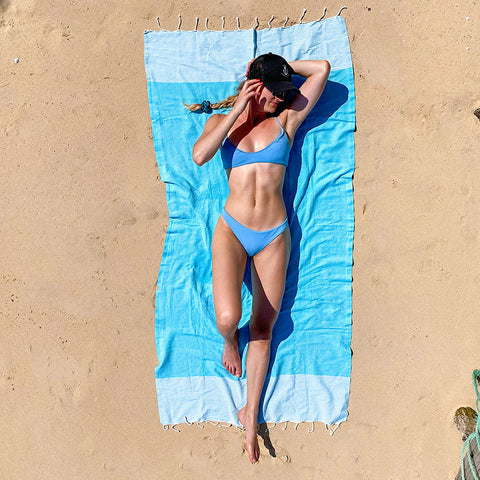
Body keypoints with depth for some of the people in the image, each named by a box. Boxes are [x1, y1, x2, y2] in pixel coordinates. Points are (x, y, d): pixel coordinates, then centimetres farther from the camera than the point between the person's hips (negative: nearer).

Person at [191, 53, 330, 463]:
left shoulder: (286, 121, 9)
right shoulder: (222, 120, 8)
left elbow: (323, 68, 7)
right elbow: (200, 155, -14)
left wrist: (281, 65, 15)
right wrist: (238, 110, -10)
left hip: (274, 235, 2)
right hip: (232, 230, -1)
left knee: (263, 327, 6)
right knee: (227, 316, -22)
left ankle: (250, 413, 21)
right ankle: (229, 340, 18)